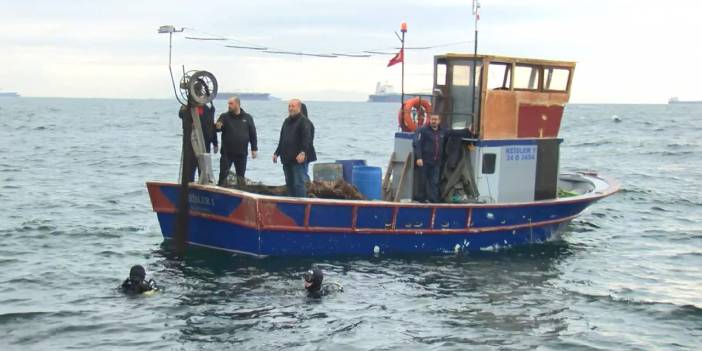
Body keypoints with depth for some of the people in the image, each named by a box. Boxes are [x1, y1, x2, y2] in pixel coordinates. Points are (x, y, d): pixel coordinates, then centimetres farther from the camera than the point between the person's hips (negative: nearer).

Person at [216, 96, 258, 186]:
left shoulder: (247, 118, 3)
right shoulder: (224, 116, 0)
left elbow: (253, 134, 5)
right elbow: (217, 127, -11)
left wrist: (254, 149, 2)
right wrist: (218, 127, -35)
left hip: (242, 153, 1)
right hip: (227, 153, -1)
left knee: (241, 177, 12)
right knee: (223, 175, -1)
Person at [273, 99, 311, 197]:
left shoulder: (303, 121, -6)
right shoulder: (287, 121, 19)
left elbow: (307, 138, -16)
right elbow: (281, 139, 26)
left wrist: (303, 152, -28)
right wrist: (277, 153, 21)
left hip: (298, 159, -8)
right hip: (286, 159, 8)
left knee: (298, 183, -10)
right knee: (289, 183, 12)